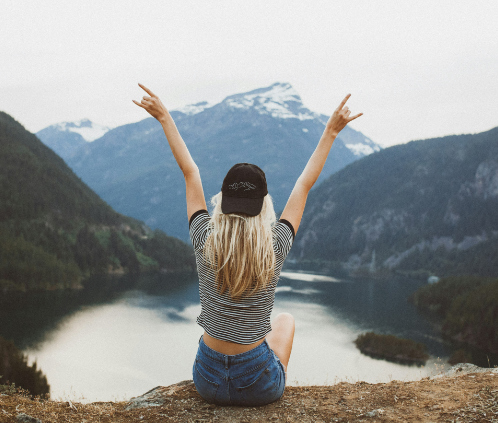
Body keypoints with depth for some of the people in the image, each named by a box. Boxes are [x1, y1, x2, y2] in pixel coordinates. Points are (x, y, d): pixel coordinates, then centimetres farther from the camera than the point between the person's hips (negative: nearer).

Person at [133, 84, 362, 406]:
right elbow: (306, 183, -7)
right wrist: (331, 131, 2)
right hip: (260, 387, -1)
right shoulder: (275, 248, -17)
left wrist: (165, 118, 6)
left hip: (209, 381, 1)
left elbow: (190, 173, -3)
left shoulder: (205, 243, -15)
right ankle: (280, 382, 41)